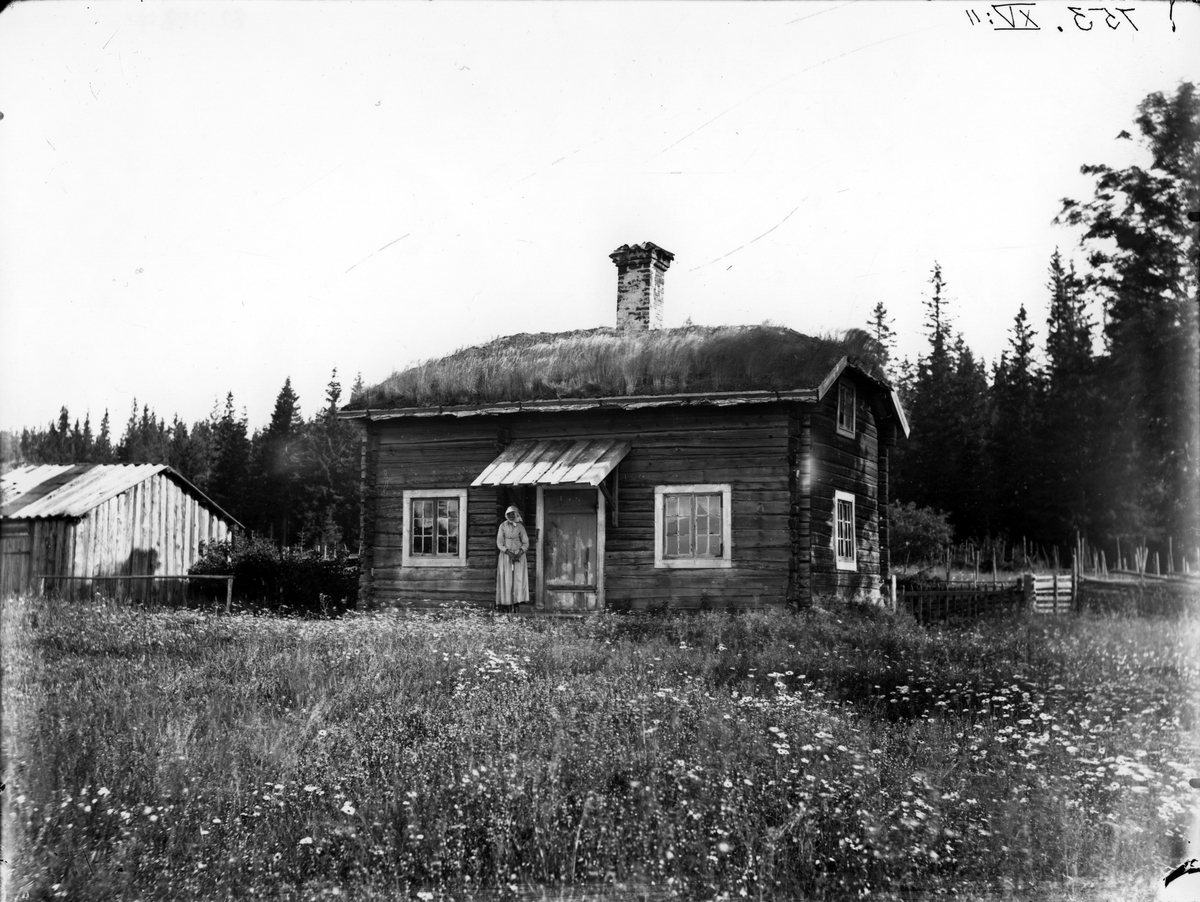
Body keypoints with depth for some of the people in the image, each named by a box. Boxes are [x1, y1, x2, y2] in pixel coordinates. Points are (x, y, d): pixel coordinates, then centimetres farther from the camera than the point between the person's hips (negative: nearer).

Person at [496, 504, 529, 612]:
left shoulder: (520, 527, 4)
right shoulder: (503, 526, 3)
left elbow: (526, 543, 4)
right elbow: (499, 542, 0)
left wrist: (519, 553, -13)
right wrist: (509, 552, -13)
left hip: (519, 555, 1)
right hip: (505, 555, 0)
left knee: (518, 578, -8)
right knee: (506, 580, -5)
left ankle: (516, 603, -8)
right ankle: (505, 605, -5)